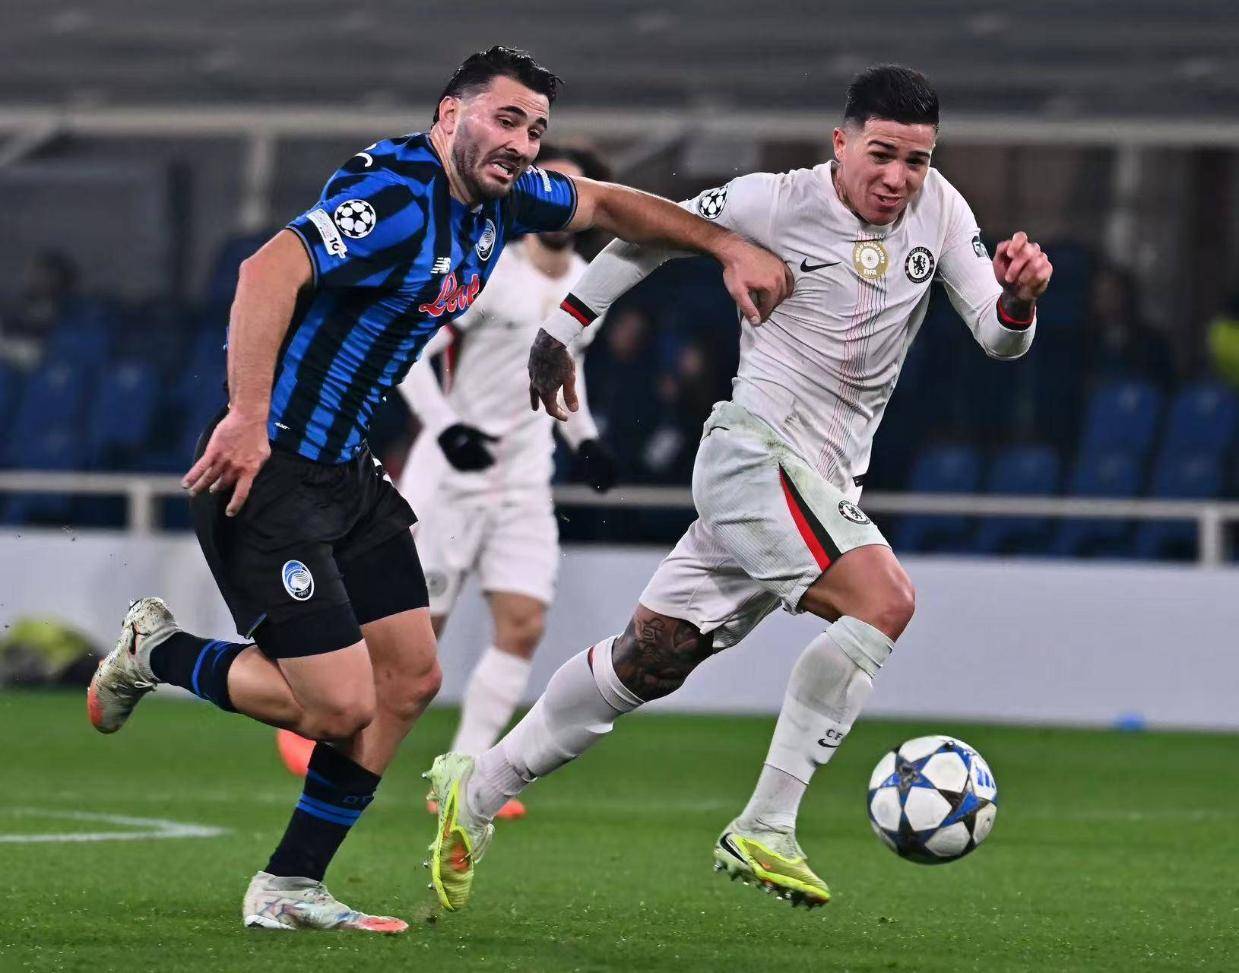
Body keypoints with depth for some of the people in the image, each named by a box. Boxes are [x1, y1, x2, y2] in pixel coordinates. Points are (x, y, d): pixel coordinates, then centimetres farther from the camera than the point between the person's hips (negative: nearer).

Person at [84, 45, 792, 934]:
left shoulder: (500, 201, 6)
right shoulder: (396, 199, -22)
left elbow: (607, 204, 25)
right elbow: (269, 273, -35)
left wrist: (727, 246, 19)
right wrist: (247, 420, -39)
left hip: (349, 471, 10)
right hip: (268, 468, -10)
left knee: (410, 678, 8)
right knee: (339, 707, -10)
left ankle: (289, 890, 15)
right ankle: (157, 652, 14)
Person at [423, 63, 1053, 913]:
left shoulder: (940, 211, 5)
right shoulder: (782, 202, -9)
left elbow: (999, 339, 2)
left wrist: (1019, 297, -21)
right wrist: (563, 325, 10)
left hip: (827, 484, 7)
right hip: (756, 451, -7)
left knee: (651, 658, 9)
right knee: (885, 599, -25)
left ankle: (479, 792, 21)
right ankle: (763, 832, -23)